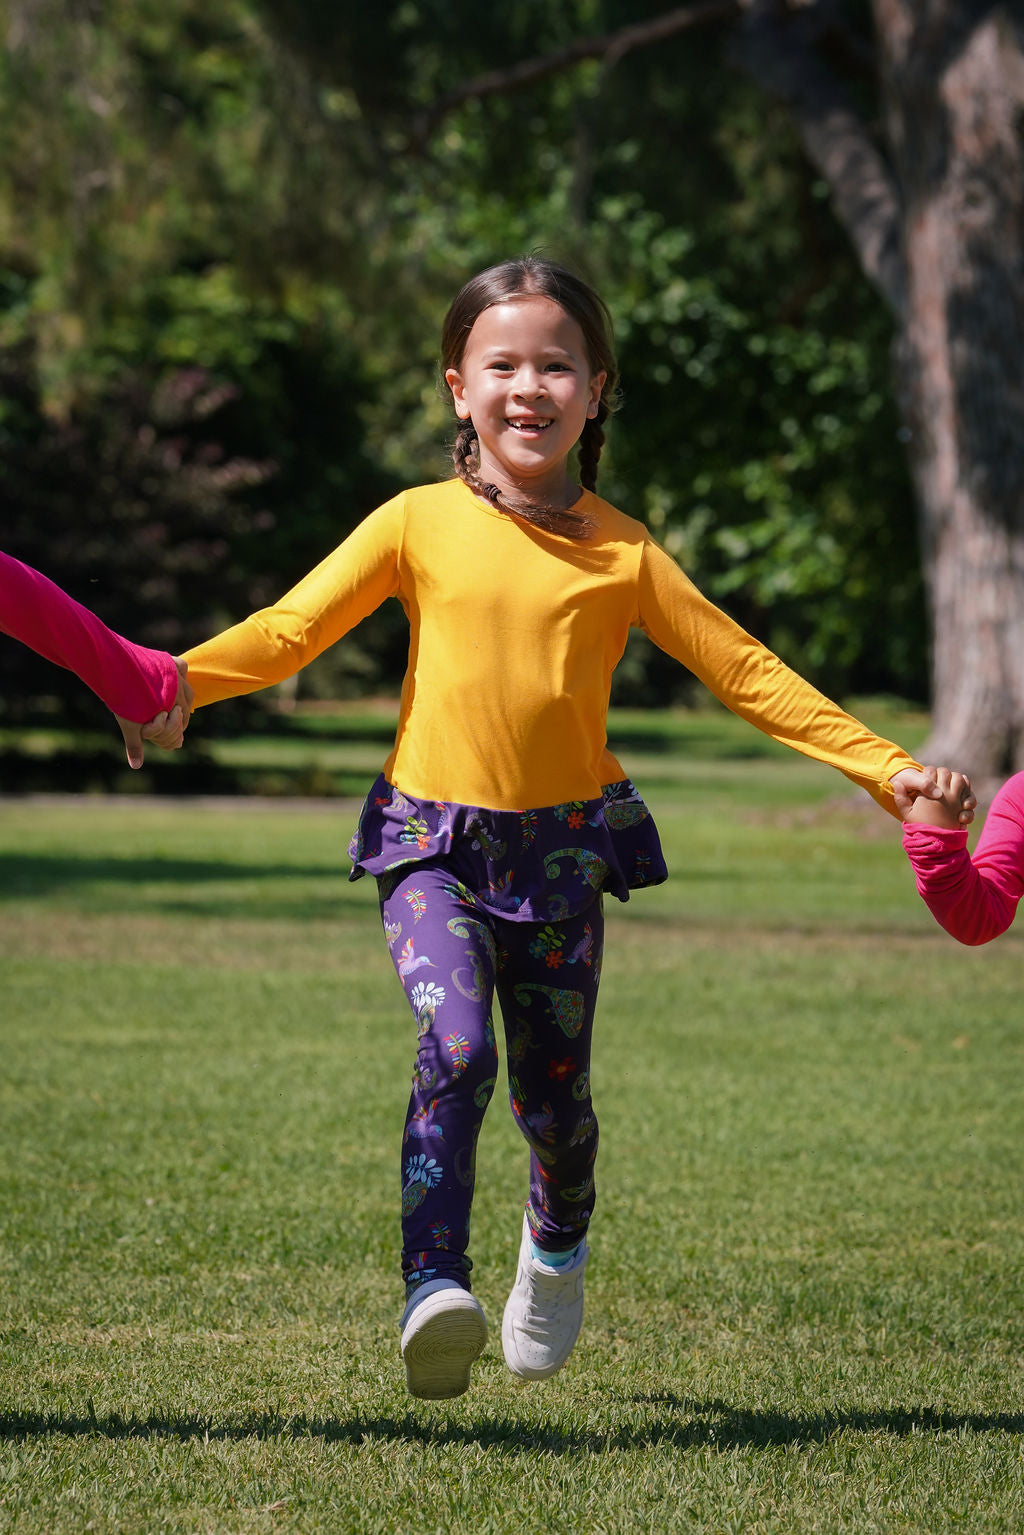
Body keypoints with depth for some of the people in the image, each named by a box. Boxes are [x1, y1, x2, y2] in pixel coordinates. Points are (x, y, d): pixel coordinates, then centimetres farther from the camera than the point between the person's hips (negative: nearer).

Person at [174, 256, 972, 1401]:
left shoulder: (621, 552, 3)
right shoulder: (418, 525, 0)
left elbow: (743, 670, 6)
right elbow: (289, 631, -3)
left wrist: (885, 768, 2)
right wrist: (170, 681, -19)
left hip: (565, 844, 2)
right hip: (434, 842, -2)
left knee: (552, 1091, 8)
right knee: (454, 1050, -24)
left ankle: (557, 1245, 40)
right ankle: (433, 1287, -26)